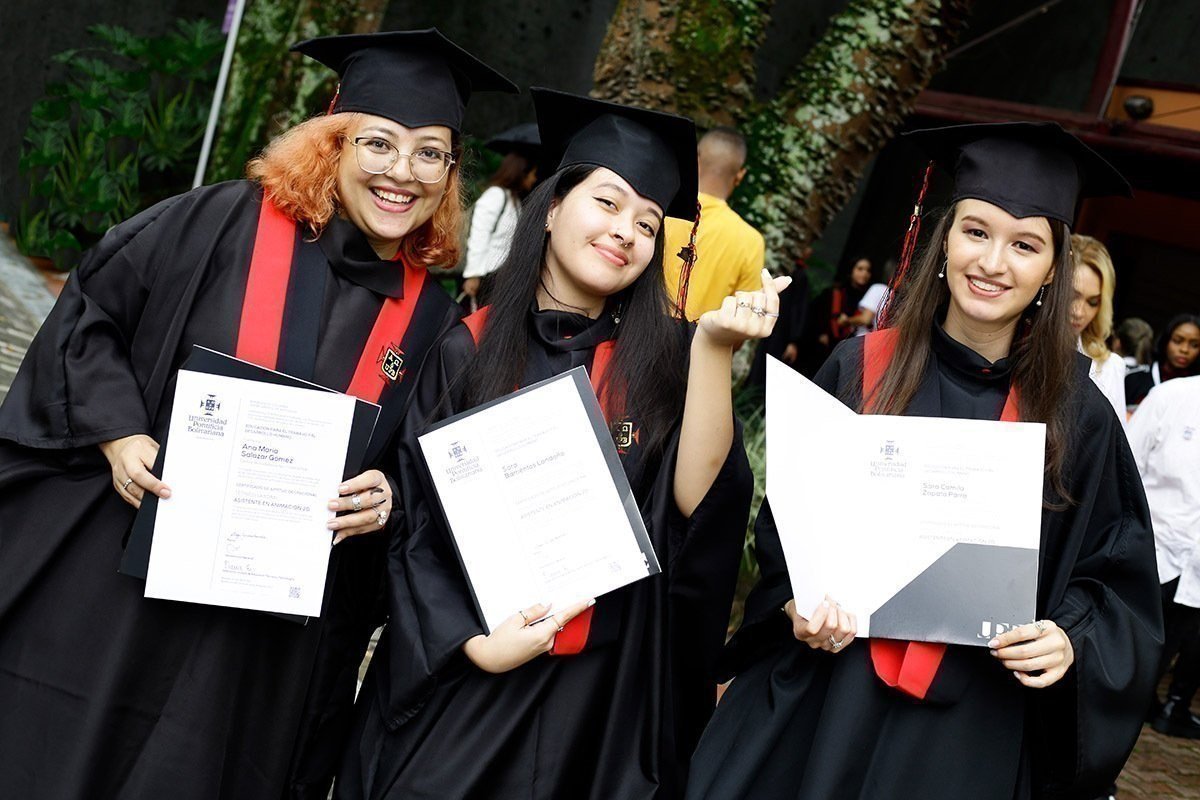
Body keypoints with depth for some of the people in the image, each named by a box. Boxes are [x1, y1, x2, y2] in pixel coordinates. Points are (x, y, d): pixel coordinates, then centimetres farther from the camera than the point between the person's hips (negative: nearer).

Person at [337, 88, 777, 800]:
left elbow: (696, 499, -16)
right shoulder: (467, 352, -4)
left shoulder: (660, 363, -1)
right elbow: (416, 526, -3)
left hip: (600, 698, 1)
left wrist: (714, 348, -25)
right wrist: (475, 643, -15)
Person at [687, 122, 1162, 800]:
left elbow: (1118, 575, 4)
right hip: (821, 700, 0)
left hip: (975, 727, 0)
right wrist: (798, 602, -12)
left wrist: (1070, 640, -15)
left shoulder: (1077, 417, -3)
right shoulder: (861, 368, -2)